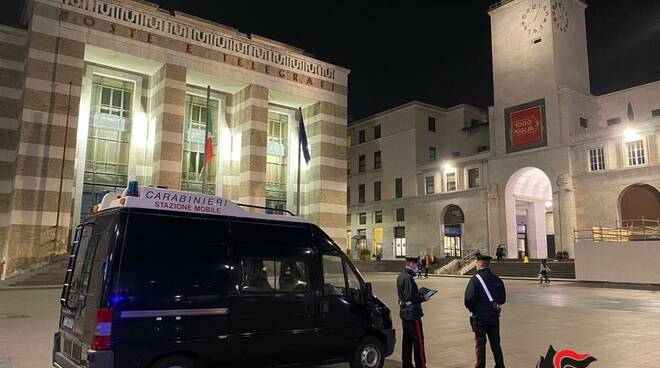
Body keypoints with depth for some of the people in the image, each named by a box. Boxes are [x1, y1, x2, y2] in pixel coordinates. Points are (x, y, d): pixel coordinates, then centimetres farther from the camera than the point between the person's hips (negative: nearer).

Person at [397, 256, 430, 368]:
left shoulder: (401, 277, 11)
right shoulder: (408, 278, -20)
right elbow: (410, 298, -24)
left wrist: (420, 294, 11)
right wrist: (423, 298, -11)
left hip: (404, 313, 10)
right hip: (413, 314, -10)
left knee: (407, 339, 15)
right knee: (418, 340, -1)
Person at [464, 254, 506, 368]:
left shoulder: (475, 279, -15)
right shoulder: (497, 279, 1)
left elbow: (469, 299, -19)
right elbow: (503, 299, 6)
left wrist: (471, 309, 0)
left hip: (479, 317, -5)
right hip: (494, 316, 5)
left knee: (480, 344, 5)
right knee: (495, 343, 15)